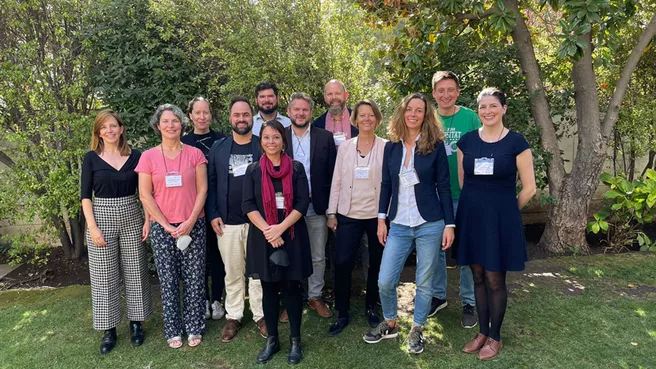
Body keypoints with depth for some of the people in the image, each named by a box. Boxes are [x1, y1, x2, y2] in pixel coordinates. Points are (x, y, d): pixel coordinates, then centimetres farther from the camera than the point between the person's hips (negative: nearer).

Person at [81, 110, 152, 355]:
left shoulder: (135, 156, 2)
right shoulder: (91, 158, 0)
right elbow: (85, 196, -2)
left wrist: (148, 220, -3)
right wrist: (92, 227, -10)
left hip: (131, 218, 1)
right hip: (102, 219, -1)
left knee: (135, 272, 7)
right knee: (104, 276, 5)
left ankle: (136, 323, 22)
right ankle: (109, 330, 18)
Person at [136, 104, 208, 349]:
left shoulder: (195, 154, 1)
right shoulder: (148, 157, 1)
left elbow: (202, 190, -1)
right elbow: (145, 195, -1)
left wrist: (190, 222, -10)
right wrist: (166, 225, -7)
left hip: (193, 226, 0)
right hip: (162, 228, 0)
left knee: (194, 279, 4)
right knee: (168, 281, 7)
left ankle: (194, 328, 20)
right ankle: (172, 330, 23)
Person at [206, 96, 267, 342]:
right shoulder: (218, 148, 6)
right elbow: (211, 183, 7)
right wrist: (213, 215, -1)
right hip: (227, 223, 1)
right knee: (232, 273, 11)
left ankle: (260, 315, 23)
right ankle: (233, 316, 25)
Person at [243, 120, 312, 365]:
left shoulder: (296, 168, 2)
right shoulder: (253, 170, 4)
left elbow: (302, 203, -5)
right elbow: (248, 205, -3)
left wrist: (280, 228, -16)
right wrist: (268, 230, -15)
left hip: (292, 237, -1)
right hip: (263, 238, 1)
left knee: (291, 288, 6)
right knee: (269, 289, 10)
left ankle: (295, 340, 20)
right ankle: (272, 339, 24)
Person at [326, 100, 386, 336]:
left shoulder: (386, 147, -1)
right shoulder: (345, 147, 5)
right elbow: (336, 181, 5)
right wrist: (331, 213, 2)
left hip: (377, 214, -1)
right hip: (349, 214, 1)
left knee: (376, 263, 10)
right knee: (342, 263, -5)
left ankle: (371, 307, 31)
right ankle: (342, 314, 12)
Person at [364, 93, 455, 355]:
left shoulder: (435, 146, -3)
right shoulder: (391, 146, 6)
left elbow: (443, 187, -2)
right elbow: (386, 185, 10)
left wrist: (449, 224, -5)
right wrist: (381, 219, 5)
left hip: (430, 224, -2)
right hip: (399, 225, 3)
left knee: (424, 283, 8)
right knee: (385, 281, 1)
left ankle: (417, 330, 29)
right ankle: (389, 324, 28)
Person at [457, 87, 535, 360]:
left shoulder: (516, 142, -7)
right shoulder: (467, 141, 3)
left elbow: (529, 188, -2)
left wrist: (505, 212, 6)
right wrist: (477, 206, 11)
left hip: (500, 219, -3)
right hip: (471, 216, 3)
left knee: (495, 279, 4)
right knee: (478, 276, 12)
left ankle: (495, 337, 23)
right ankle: (483, 331, 28)